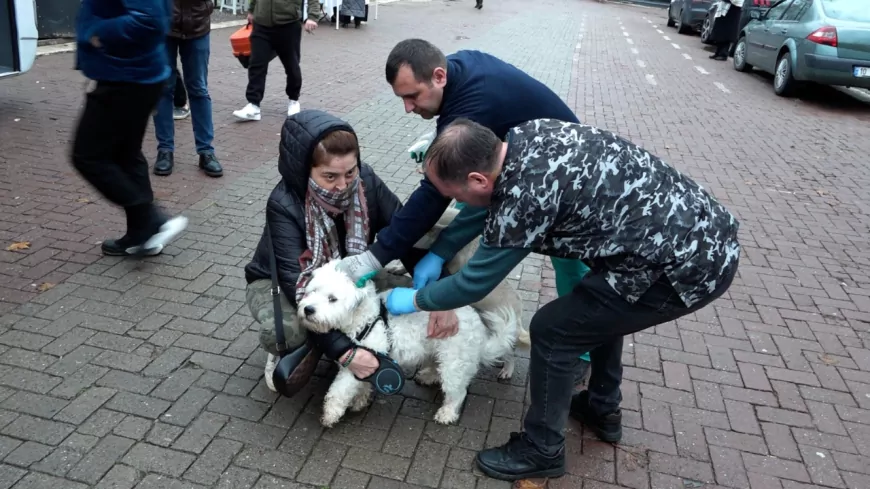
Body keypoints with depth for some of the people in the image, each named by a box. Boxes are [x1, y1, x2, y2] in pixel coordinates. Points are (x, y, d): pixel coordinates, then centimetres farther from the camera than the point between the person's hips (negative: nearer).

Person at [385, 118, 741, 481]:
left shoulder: (524, 198, -23)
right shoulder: (524, 136, 1)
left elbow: (475, 282, -9)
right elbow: (488, 202, 18)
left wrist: (415, 300, 8)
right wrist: (437, 254, 22)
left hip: (689, 265, -9)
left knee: (551, 331, 1)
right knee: (600, 308, 29)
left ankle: (541, 450, 21)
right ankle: (602, 410, 45)